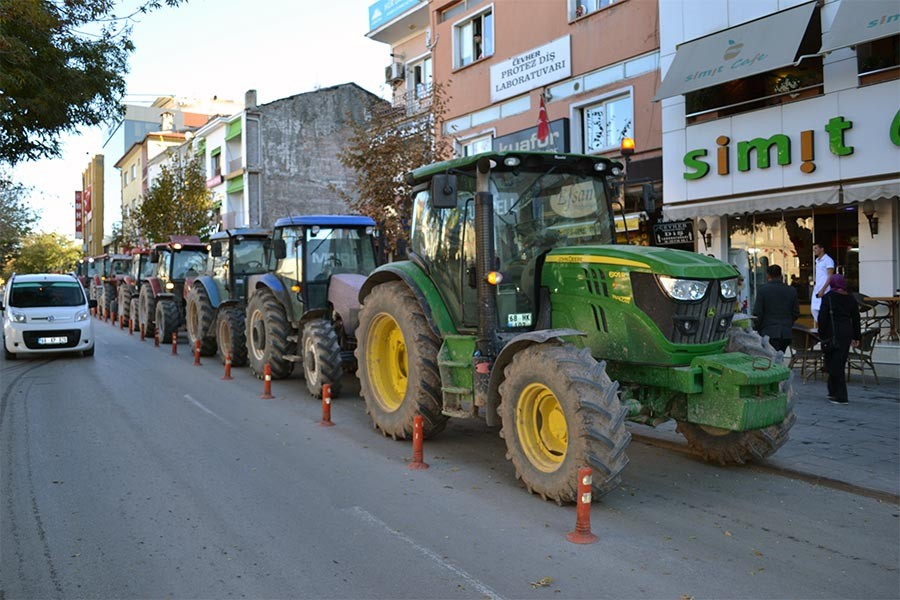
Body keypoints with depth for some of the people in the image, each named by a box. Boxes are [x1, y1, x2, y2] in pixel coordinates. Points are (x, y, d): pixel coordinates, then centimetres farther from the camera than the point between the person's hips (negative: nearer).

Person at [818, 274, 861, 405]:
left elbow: (823, 318, -10)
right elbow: (856, 318, 11)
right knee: (840, 363, 16)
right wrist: (856, 337, 16)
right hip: (847, 334, 6)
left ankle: (841, 397, -3)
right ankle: (834, 392, 25)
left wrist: (821, 335, -3)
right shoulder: (851, 298, 8)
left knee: (836, 365, -1)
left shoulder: (828, 297, -7)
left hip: (833, 334, -6)